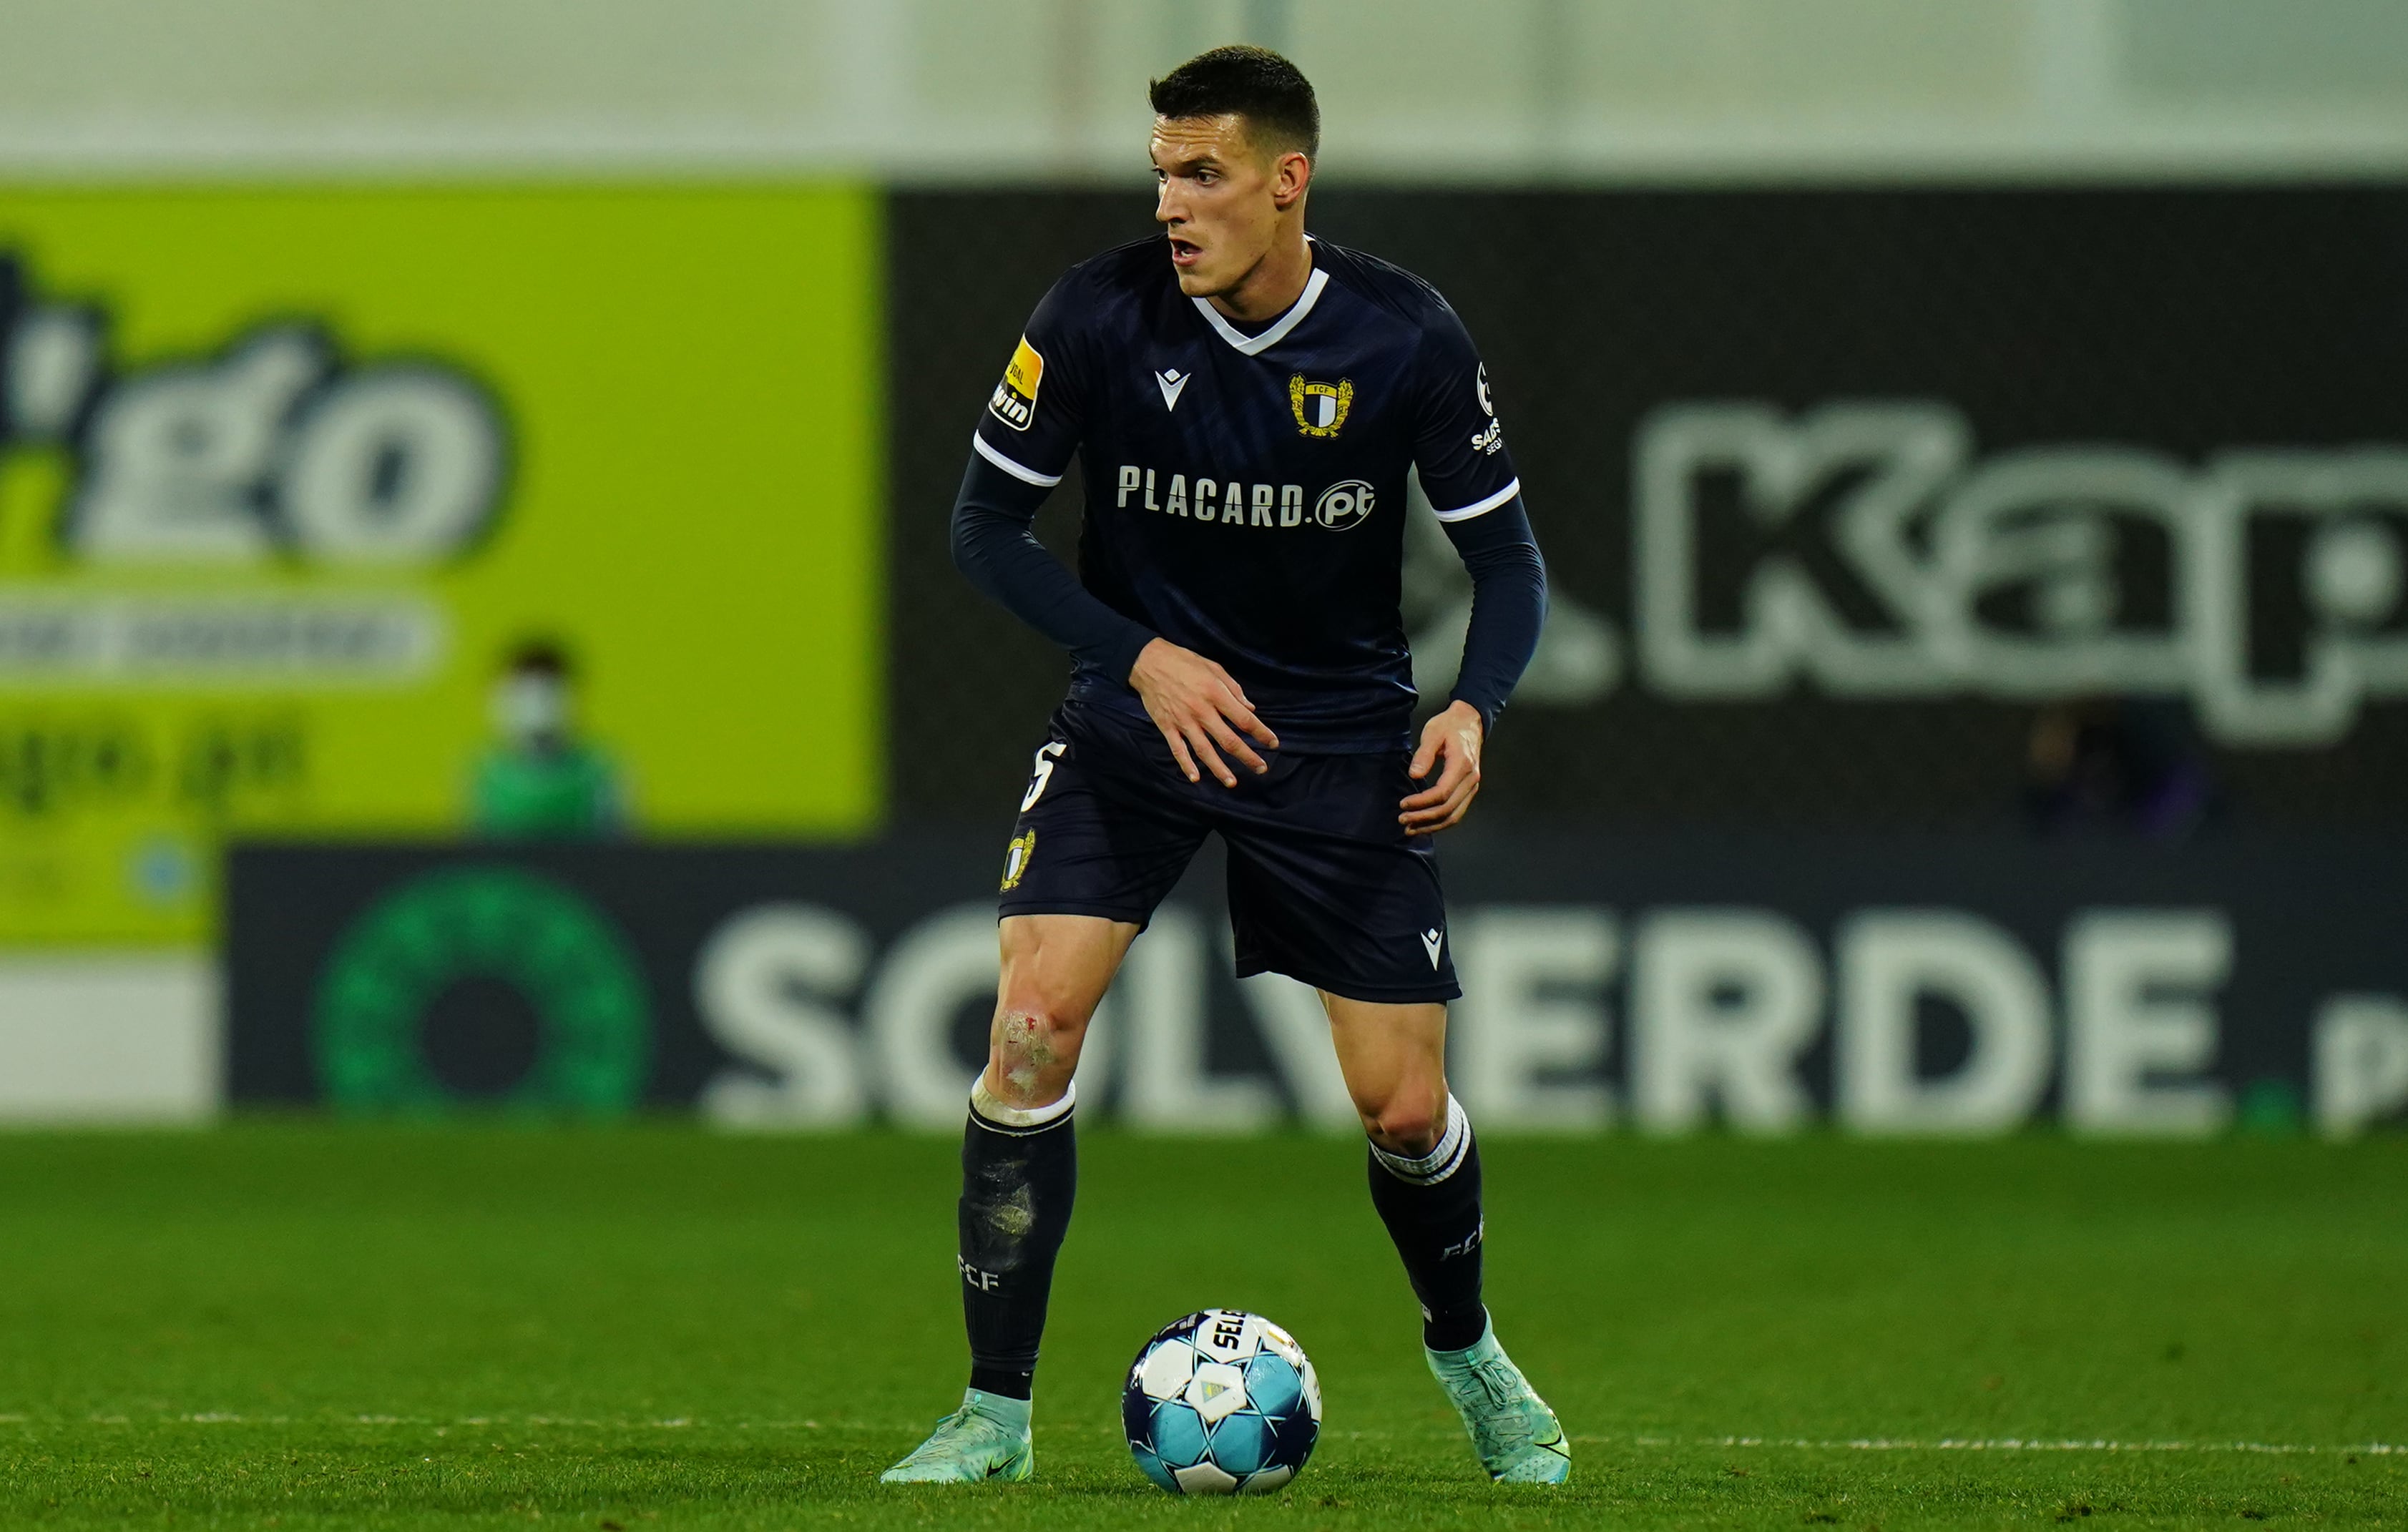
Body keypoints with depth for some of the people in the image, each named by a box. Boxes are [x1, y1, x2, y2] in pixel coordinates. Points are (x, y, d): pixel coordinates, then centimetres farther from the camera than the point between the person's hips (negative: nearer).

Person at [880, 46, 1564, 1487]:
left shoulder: (1406, 338, -13)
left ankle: (1470, 1354, 31)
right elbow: (987, 524, -4)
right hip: (1140, 712, 0)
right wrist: (1146, 658, -16)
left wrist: (1473, 706, -23)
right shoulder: (1102, 314, -14)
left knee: (1405, 1110, -2)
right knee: (1035, 1022, -19)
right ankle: (997, 1410, -8)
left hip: (1339, 735, 0)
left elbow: (1510, 557, -4)